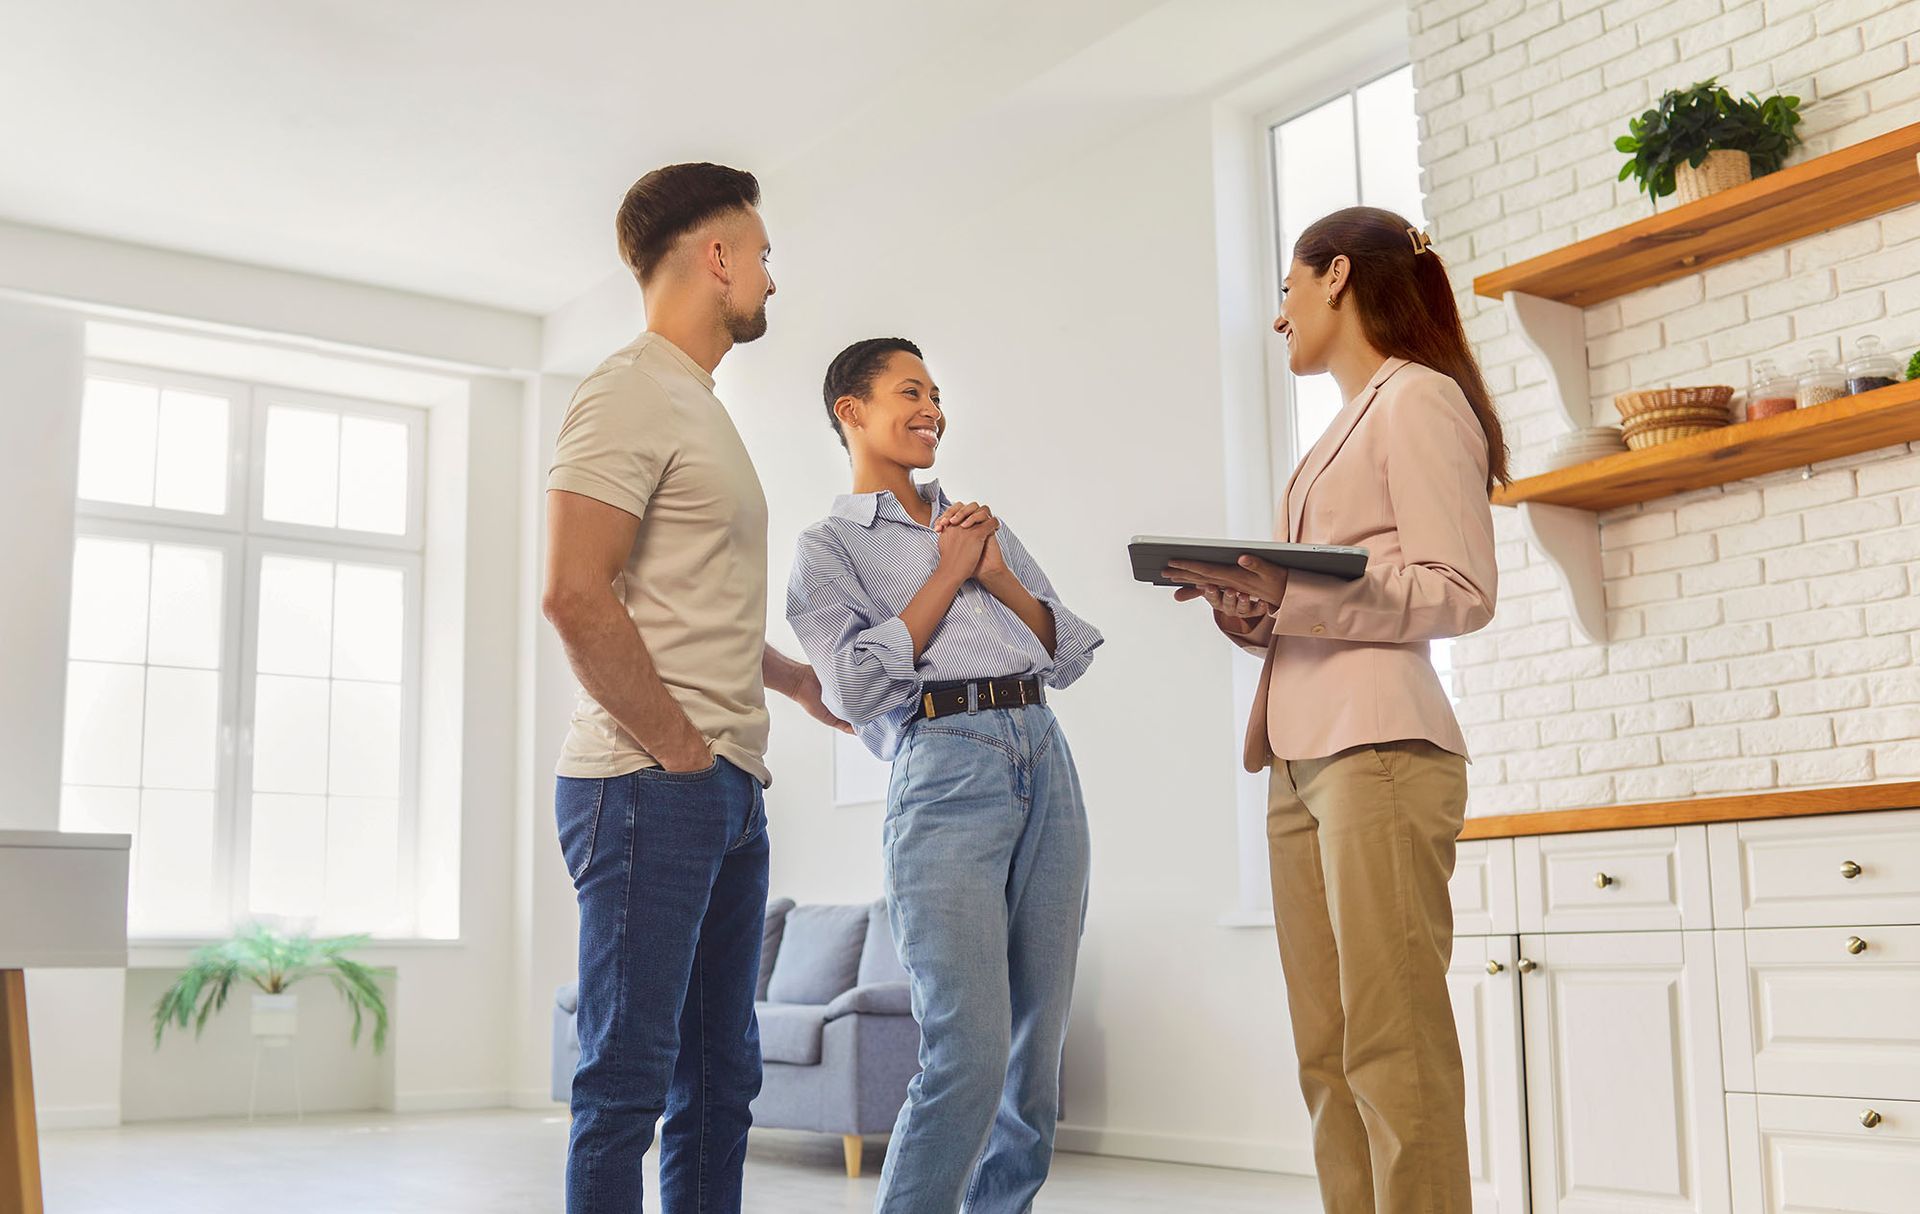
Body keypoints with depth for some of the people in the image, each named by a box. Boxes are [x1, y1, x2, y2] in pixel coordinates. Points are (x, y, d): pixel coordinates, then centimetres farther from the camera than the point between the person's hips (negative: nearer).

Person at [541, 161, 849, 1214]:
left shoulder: (698, 406, 22)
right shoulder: (631, 394, -8)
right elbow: (574, 596, -19)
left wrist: (793, 677, 31)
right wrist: (680, 750, -15)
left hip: (728, 790, 10)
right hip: (650, 784, -10)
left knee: (720, 1076, 13)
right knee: (630, 1077, -5)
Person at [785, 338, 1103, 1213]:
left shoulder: (983, 525, 23)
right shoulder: (828, 545, 8)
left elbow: (1069, 656, 18)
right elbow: (859, 687, -7)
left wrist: (1001, 578, 2)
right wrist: (948, 573, -3)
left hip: (1044, 758, 6)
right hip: (945, 768, -5)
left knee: (1038, 1050, 5)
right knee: (969, 1053, -15)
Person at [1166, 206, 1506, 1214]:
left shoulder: (1419, 397, 0)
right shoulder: (1345, 426, 25)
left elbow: (1461, 594, -9)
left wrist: (1296, 594, -16)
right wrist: (1249, 607, 3)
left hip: (1380, 747, -9)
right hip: (1302, 753, 9)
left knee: (1395, 1049, -9)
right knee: (1329, 1054, 6)